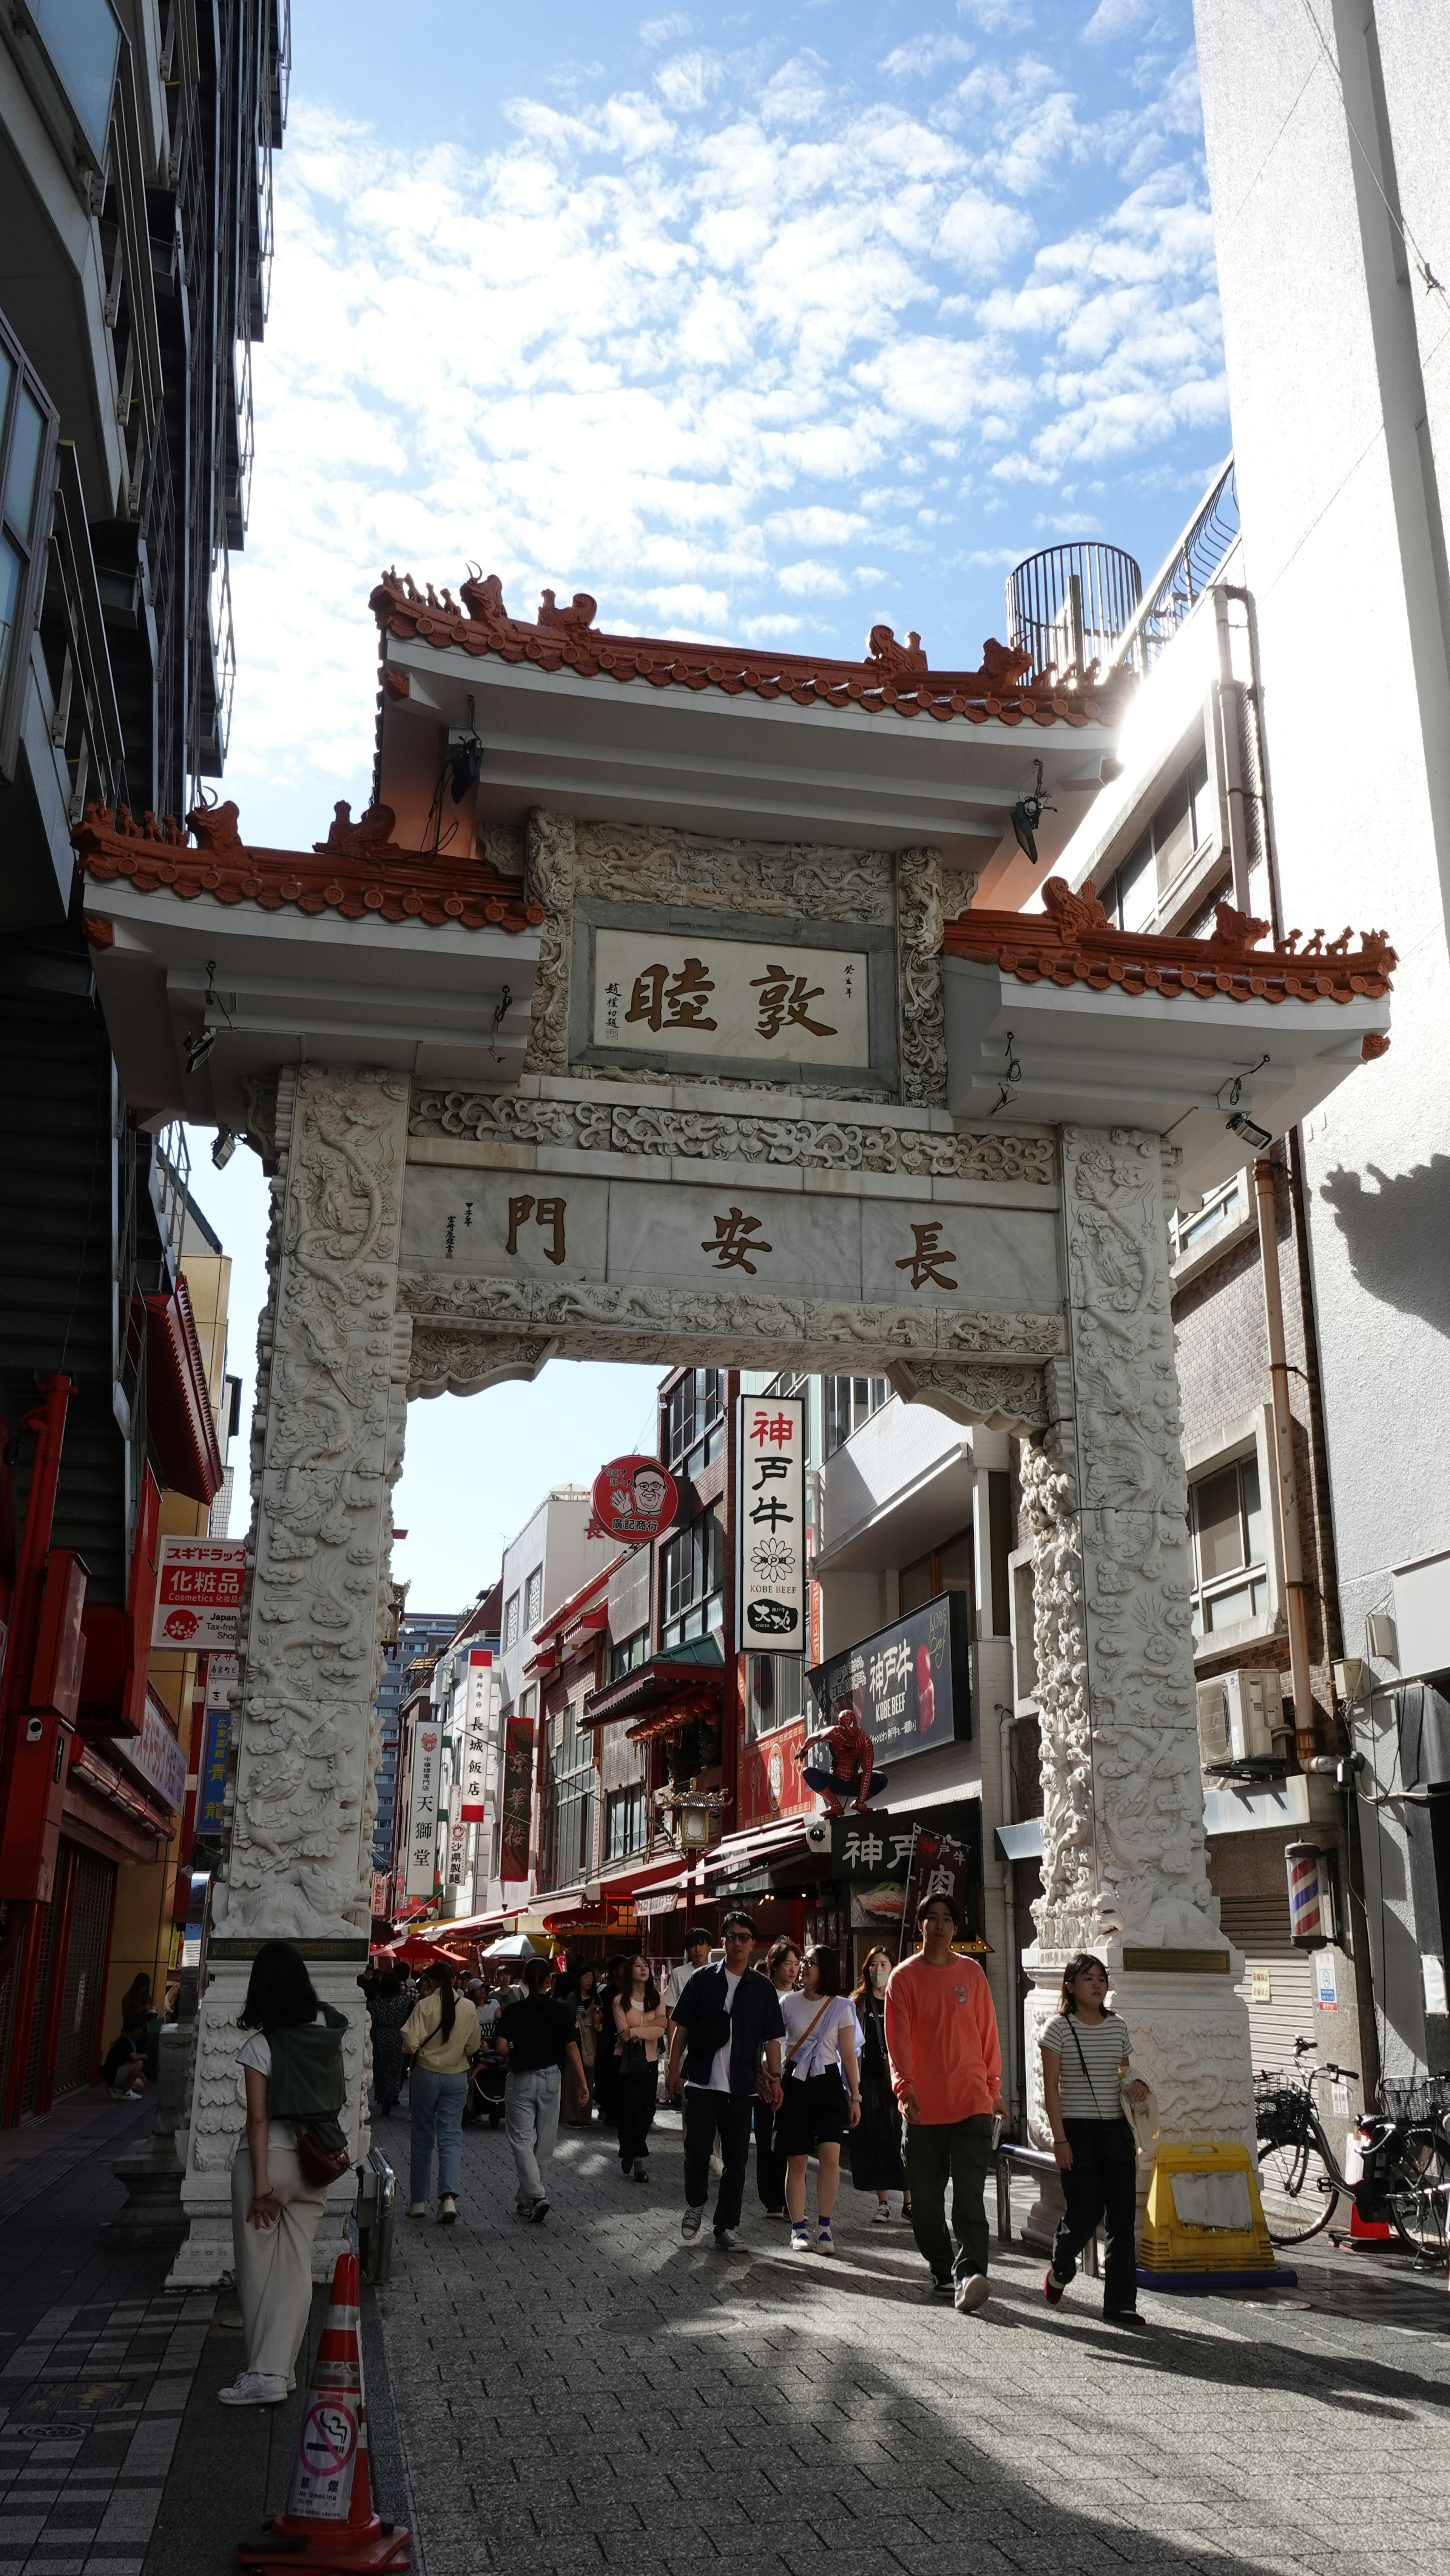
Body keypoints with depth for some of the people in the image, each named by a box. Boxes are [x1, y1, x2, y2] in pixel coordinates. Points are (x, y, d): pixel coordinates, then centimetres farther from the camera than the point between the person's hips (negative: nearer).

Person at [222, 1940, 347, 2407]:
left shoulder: (260, 2046, -15)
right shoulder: (329, 2030, -1)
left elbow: (258, 2121, -17)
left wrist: (261, 2185, -16)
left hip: (269, 2158, -5)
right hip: (313, 2161, 5)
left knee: (259, 2268, 6)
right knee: (296, 2267, 9)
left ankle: (264, 2375, 7)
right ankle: (279, 2369, 10)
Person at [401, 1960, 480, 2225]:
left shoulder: (424, 2007, -13)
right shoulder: (469, 2008, -3)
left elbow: (410, 2043, -17)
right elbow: (473, 2047, 7)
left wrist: (412, 2053, 5)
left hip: (426, 2074, -2)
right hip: (457, 2076, 2)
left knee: (422, 2137, 11)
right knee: (451, 2136, 2)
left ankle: (418, 2201, 18)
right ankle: (449, 2197, -16)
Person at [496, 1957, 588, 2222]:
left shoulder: (513, 2011, -6)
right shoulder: (561, 2010, -5)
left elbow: (502, 2047, -12)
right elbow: (571, 2047, -9)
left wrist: (515, 2057, 8)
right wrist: (582, 2081, -7)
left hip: (521, 2079, -2)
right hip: (551, 2078, 2)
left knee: (522, 2141, 1)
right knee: (544, 2143, 14)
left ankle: (536, 2196, -16)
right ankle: (526, 2199, 22)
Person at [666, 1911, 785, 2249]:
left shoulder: (763, 1988, 6)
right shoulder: (703, 1980, 3)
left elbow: (772, 2038, 7)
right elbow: (681, 2027, 5)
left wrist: (774, 2077, -2)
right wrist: (674, 2070, 0)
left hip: (741, 2087, 1)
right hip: (702, 2081, -1)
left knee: (736, 2159, 4)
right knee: (698, 2149, -5)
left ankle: (727, 2227, 14)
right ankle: (695, 2203, 21)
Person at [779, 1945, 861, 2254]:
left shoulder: (841, 2007, 4)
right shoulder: (787, 2004, 4)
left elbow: (848, 2055, 6)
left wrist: (855, 2097, 3)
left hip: (828, 2083, 0)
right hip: (795, 2084, 0)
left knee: (830, 2156, -13)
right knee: (797, 2160, -1)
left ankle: (824, 2228, -2)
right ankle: (798, 2229, 10)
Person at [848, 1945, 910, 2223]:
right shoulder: (858, 2003, 9)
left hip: (898, 2079, -1)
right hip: (871, 2080, 1)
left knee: (904, 2139, -5)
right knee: (877, 2140, 2)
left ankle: (909, 2200, 4)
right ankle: (883, 2202, 10)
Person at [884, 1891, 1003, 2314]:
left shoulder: (972, 1973, 8)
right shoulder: (904, 1977, 1)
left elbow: (987, 2033, 13)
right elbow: (898, 2038, -7)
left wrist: (993, 2088, 12)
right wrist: (905, 2088, -20)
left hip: (972, 2104, 0)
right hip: (923, 2106, 0)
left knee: (969, 2197, -12)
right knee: (926, 2201, 8)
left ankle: (970, 2273, -19)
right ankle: (943, 2272, 23)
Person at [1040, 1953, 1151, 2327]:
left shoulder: (1118, 2025, 9)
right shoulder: (1059, 2027, -6)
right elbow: (1051, 2087, -8)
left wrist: (1137, 2085, -1)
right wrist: (1059, 2138, -14)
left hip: (1116, 2131, 5)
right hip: (1077, 2131, -4)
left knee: (1123, 2217, 0)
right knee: (1085, 2214, -3)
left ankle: (1120, 2303, 7)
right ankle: (1059, 2270, 28)